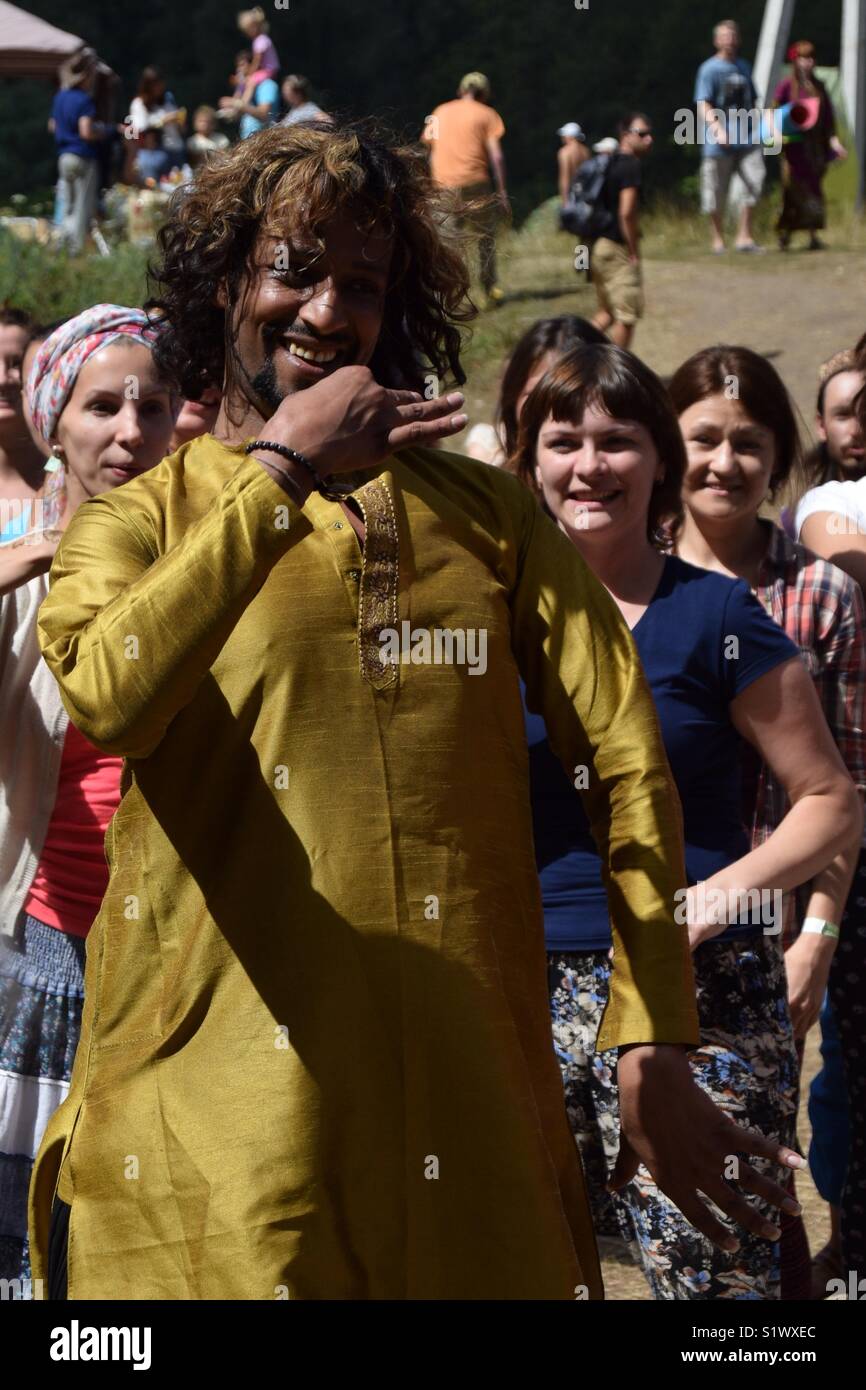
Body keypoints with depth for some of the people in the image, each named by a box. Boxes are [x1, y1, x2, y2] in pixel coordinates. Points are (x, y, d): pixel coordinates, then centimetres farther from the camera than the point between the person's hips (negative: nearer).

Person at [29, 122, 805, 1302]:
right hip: (213, 1108, -2)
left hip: (467, 1103, 2)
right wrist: (284, 469, -16)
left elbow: (629, 759, 5)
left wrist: (654, 1050, -5)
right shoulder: (134, 526, 7)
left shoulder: (482, 512, 12)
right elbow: (110, 699, -17)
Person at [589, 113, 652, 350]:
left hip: (598, 244, 9)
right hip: (617, 249, -9)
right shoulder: (630, 166, -15)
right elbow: (626, 213, -24)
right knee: (626, 316, -2)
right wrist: (634, 252, -15)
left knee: (607, 312, 19)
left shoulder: (610, 163, 14)